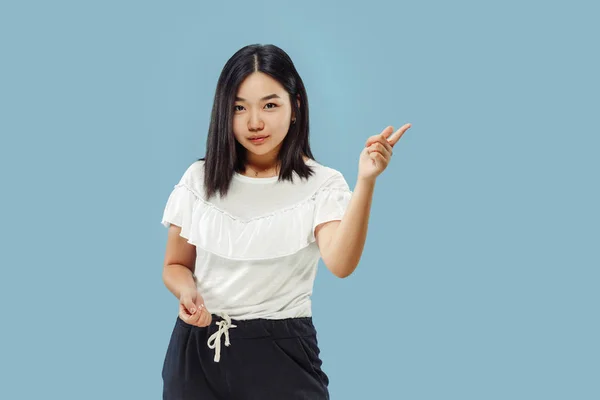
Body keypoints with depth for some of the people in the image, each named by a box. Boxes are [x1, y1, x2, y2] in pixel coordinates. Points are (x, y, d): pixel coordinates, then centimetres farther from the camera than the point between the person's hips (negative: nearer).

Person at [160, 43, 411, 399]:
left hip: (281, 353, -2)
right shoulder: (200, 179, 2)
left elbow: (340, 264, -24)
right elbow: (176, 265, 11)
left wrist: (365, 183, -35)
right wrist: (188, 293, -12)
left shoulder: (322, 184, -6)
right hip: (198, 349, 3)